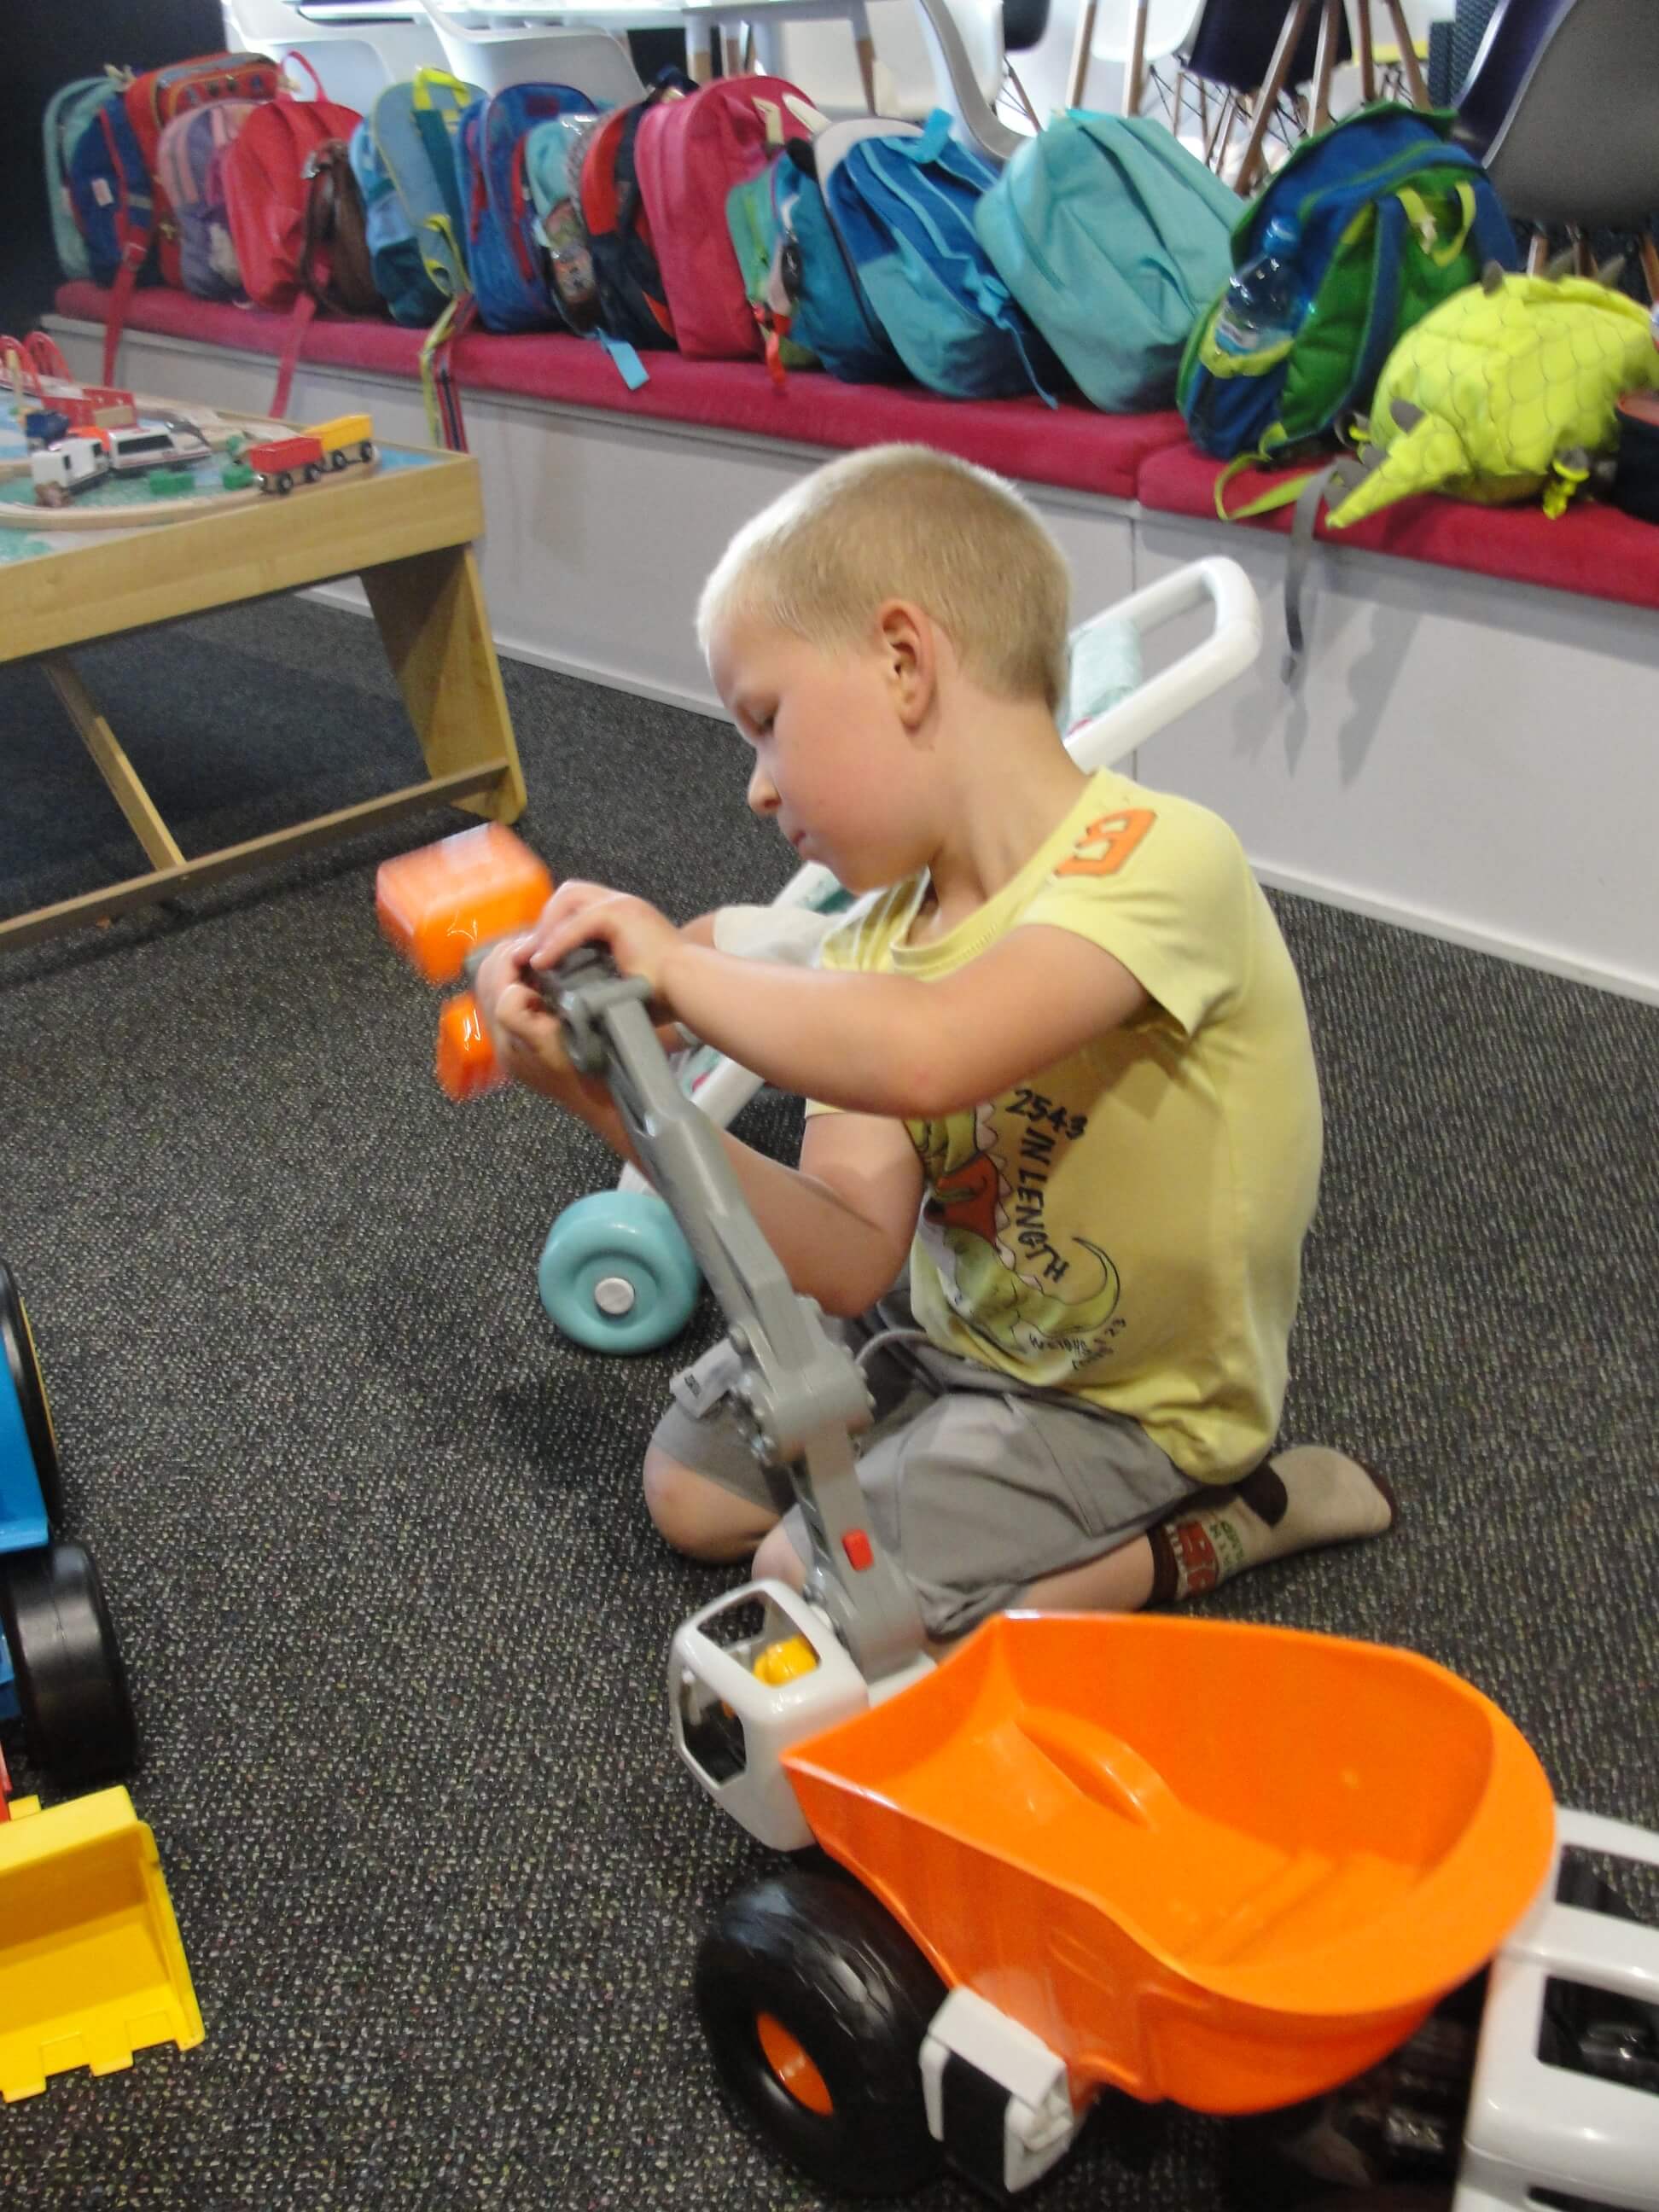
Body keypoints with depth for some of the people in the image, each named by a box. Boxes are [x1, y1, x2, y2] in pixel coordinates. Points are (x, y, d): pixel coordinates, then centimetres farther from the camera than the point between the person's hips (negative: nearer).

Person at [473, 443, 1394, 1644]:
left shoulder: (1163, 858, -29)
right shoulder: (877, 943, -7)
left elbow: (923, 1057, -48)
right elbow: (853, 1260, -16)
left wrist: (679, 964, -32)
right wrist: (622, 1103, -26)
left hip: (1132, 1400, -7)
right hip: (946, 1321, 7)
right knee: (691, 1489, 14)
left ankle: (1207, 1528, 1)